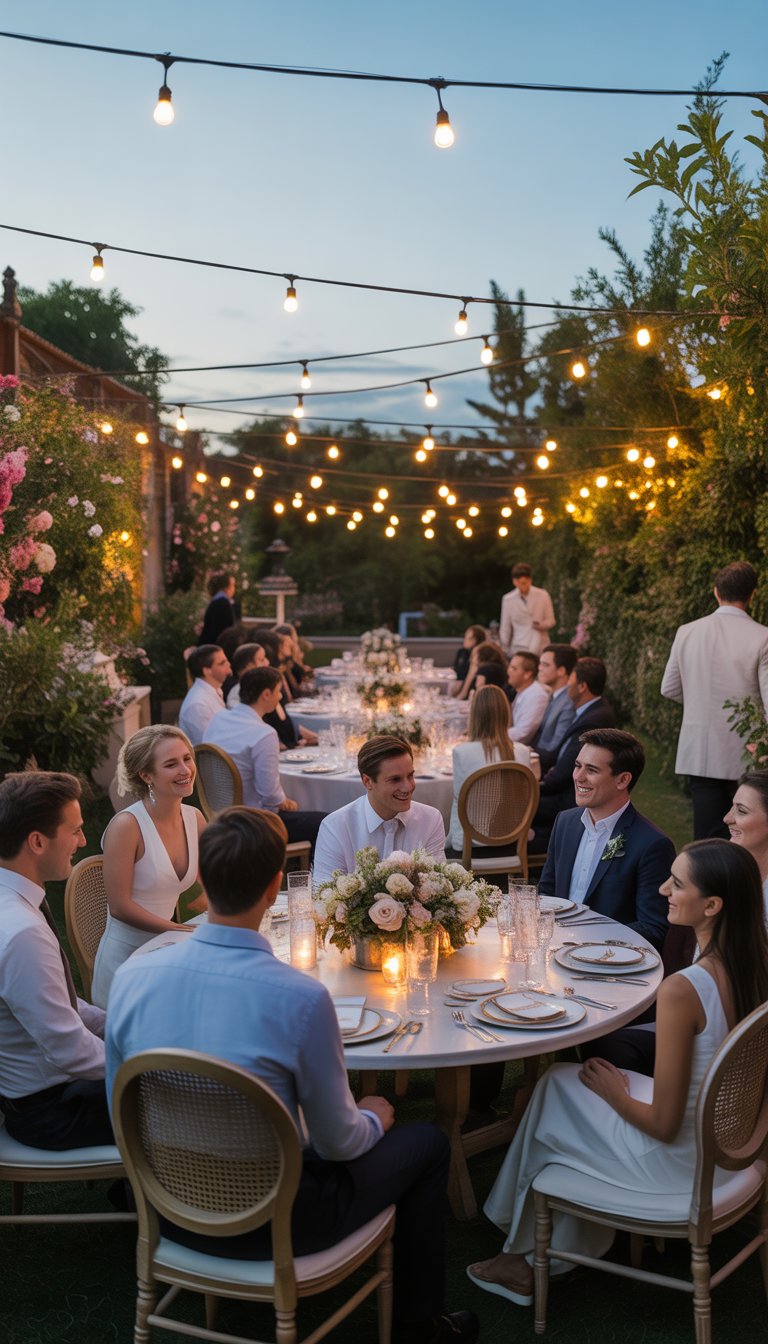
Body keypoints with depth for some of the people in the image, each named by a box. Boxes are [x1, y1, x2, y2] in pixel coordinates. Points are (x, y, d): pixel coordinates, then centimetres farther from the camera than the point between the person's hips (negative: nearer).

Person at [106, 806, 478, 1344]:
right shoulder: (301, 997, -28)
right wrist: (374, 1119, 8)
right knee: (426, 1143, 16)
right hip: (269, 1225, -5)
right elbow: (337, 1142, -15)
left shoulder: (132, 976, -14)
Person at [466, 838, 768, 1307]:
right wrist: (626, 1086, 12)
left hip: (677, 1162, -7)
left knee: (556, 1088, 14)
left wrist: (615, 1094, -5)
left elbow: (664, 1125, -25)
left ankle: (531, 1258, 36)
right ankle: (552, 1252, 32)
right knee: (569, 1078, 18)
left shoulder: (682, 991, -32)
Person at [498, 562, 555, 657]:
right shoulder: (508, 599, 0)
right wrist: (503, 652, 2)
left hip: (540, 649, 0)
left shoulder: (542, 596, 0)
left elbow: (551, 620, 7)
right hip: (518, 648, 0)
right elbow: (505, 629, 5)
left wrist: (541, 625, -14)